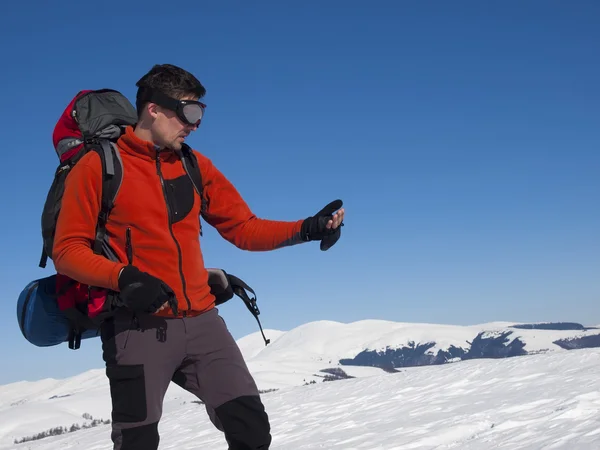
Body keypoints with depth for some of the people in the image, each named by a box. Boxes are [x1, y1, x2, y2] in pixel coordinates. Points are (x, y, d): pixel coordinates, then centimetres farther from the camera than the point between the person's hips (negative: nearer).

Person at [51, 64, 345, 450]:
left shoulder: (195, 165, 13)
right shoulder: (98, 166, -2)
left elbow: (244, 229, 14)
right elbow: (67, 250, -4)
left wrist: (306, 229, 0)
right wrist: (124, 277, -21)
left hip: (201, 321, 5)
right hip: (138, 326, -4)